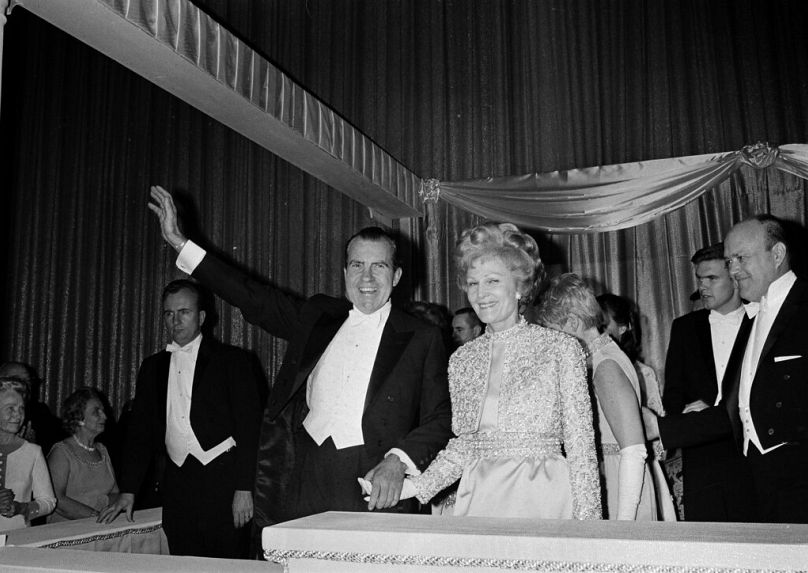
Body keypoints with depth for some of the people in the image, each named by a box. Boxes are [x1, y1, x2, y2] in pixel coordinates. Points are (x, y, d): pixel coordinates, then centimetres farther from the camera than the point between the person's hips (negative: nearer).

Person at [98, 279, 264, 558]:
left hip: (223, 482, -4)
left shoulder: (232, 359, 0)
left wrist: (244, 489, -11)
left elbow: (249, 428, -4)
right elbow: (140, 431, 15)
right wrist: (128, 492, 9)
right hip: (177, 481, 4)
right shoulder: (152, 367, 14)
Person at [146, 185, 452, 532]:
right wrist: (179, 242, 17)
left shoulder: (421, 339, 5)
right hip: (302, 478, 3)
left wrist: (398, 461, -16)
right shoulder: (318, 316, 15)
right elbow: (253, 298, 17)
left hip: (370, 487, -3)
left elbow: (438, 421, 2)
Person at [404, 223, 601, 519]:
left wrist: (586, 526, -9)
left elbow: (581, 448, -5)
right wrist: (415, 486, 0)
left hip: (541, 503, -3)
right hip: (477, 501, 3)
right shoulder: (461, 359, 7)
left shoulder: (560, 349, -5)